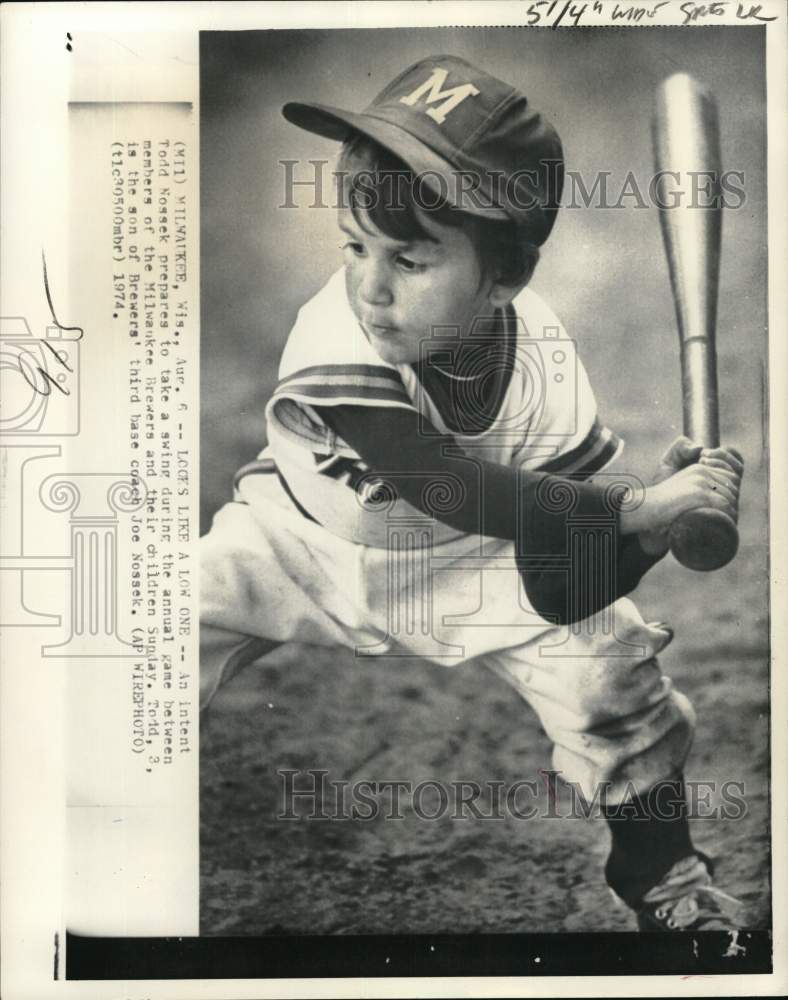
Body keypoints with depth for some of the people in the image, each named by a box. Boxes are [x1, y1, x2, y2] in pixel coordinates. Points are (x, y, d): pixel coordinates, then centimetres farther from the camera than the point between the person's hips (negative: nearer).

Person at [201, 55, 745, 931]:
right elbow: (448, 489, -39)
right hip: (302, 547, -1)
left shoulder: (543, 364, -22)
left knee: (606, 650, -16)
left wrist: (648, 527, -40)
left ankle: (662, 875, 13)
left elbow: (555, 588, -20)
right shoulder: (336, 345, -32)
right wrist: (634, 506, -44)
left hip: (468, 561, 2)